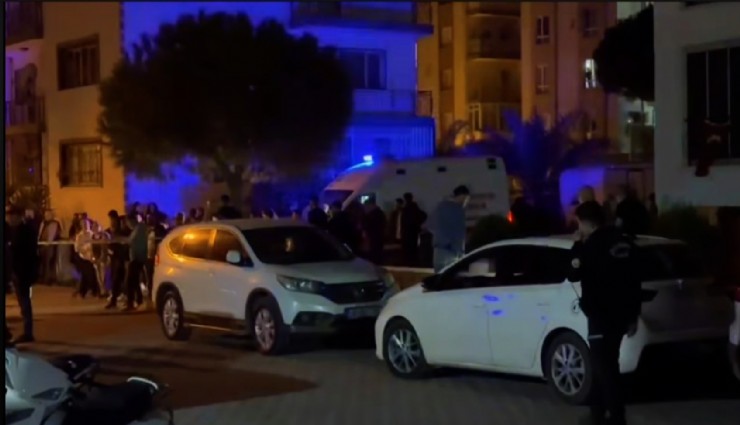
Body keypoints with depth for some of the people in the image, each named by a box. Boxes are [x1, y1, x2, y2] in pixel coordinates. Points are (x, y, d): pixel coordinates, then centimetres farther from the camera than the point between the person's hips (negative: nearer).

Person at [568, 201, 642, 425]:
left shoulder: (593, 246, -15)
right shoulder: (625, 243, 9)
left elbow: (574, 275, -3)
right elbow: (634, 283, 12)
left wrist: (578, 245, 4)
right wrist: (633, 316, 17)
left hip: (601, 315, -8)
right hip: (620, 313, 8)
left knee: (605, 368, -6)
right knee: (602, 364, 20)